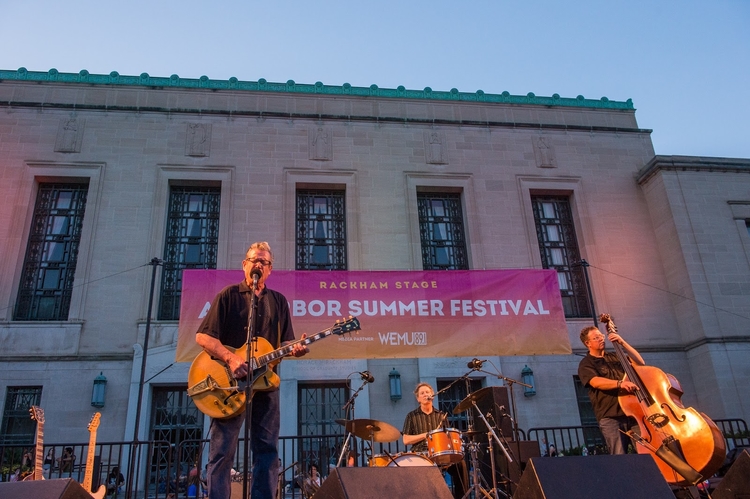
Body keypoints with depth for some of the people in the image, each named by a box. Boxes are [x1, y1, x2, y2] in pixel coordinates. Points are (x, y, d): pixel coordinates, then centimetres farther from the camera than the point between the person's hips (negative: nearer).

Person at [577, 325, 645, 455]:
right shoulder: (586, 364, 2)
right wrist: (619, 383, -32)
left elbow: (640, 362, 11)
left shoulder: (614, 357, 21)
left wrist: (623, 343, 3)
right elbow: (596, 382, -17)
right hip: (610, 416, -5)